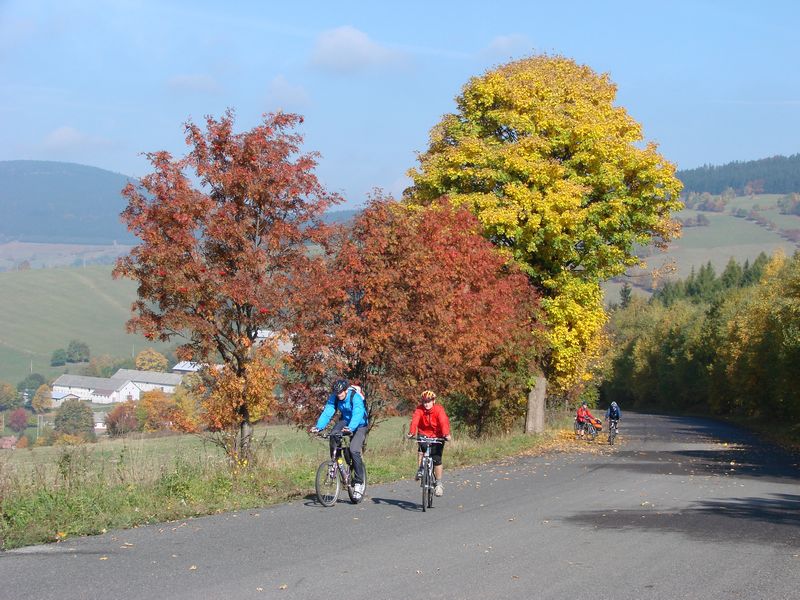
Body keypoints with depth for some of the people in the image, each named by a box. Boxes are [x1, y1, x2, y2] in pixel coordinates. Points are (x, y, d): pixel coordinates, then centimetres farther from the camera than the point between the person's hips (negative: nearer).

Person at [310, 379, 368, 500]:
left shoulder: (356, 397, -29)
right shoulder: (334, 397, -15)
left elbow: (357, 414, -42)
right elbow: (327, 412, -22)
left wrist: (350, 428, -60)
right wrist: (319, 426, -39)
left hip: (359, 425, -5)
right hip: (345, 421, 5)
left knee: (354, 450, -24)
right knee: (333, 435, -29)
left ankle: (359, 482, -12)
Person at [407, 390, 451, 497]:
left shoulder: (439, 409, -19)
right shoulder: (419, 409, -14)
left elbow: (444, 422, -32)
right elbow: (414, 421, -28)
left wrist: (446, 434, -48)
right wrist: (411, 433, -46)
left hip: (437, 437, -1)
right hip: (424, 435, 1)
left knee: (437, 459, -9)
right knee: (421, 448, -30)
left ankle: (439, 483, 3)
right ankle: (420, 470, -13)